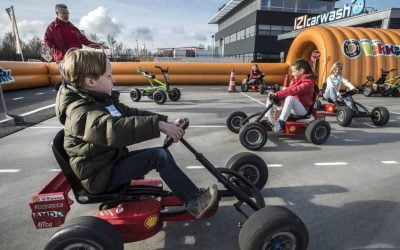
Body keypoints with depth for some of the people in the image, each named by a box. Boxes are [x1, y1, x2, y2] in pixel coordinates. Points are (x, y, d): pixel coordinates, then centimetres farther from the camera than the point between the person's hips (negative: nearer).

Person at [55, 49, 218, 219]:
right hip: (100, 176, -9)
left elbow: (131, 114, 10)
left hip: (113, 161, 9)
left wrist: (165, 121, 0)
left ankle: (188, 193, 6)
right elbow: (115, 129, -43)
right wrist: (158, 125, -44)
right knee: (159, 156, -20)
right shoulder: (81, 112, -24)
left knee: (162, 153, 1)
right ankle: (194, 202, -10)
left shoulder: (103, 100, 8)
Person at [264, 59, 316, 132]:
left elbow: (293, 91, -29)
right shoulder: (295, 80, 14)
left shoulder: (308, 82, -14)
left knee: (290, 98, -40)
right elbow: (288, 90, 3)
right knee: (270, 96, -2)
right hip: (292, 106, 8)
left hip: (302, 109, -8)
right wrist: (275, 95, -15)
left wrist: (277, 94, -37)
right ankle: (268, 119, -12)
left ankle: (280, 123, -42)